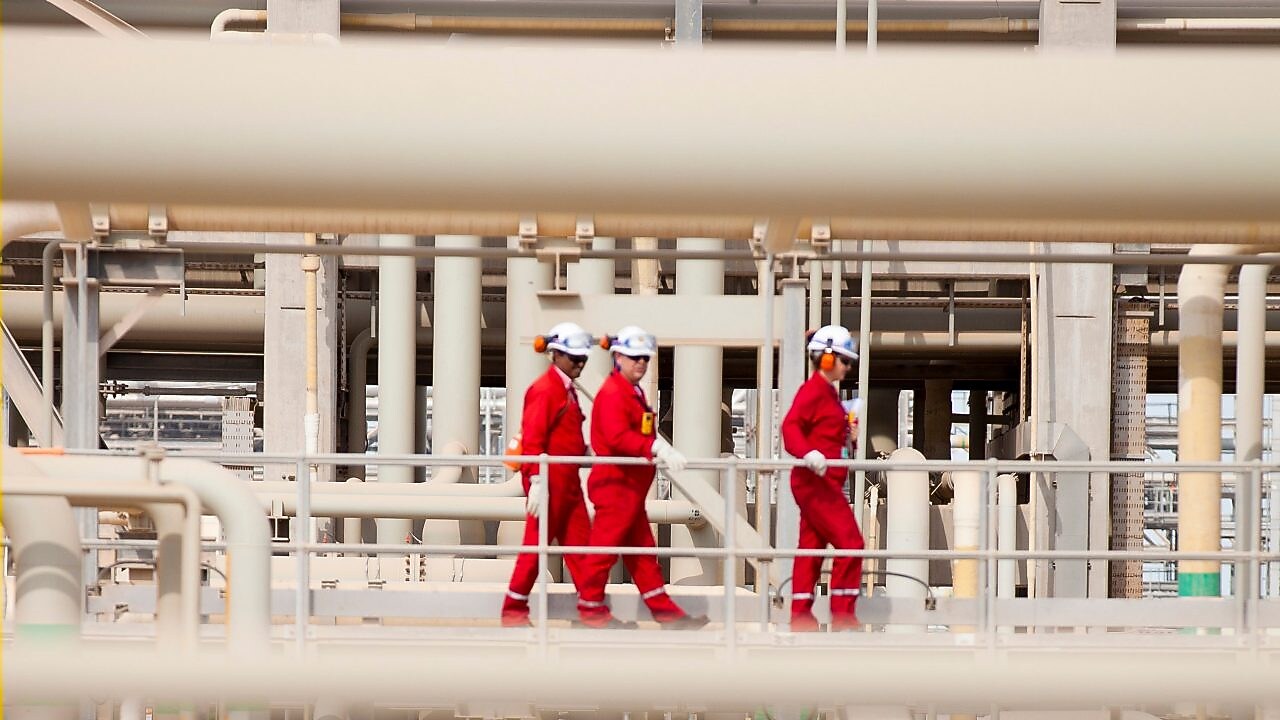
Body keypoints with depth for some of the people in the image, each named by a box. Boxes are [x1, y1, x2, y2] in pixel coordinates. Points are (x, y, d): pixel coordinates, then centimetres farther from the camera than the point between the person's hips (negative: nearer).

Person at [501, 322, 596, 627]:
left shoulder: (567, 389, 16)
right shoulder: (544, 389, -13)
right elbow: (532, 439, -18)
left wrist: (586, 451, 10)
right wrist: (537, 481, -23)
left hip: (569, 481, 9)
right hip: (549, 480, -9)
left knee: (580, 543, 7)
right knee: (537, 544, -2)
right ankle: (514, 608, 7)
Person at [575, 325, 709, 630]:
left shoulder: (635, 392, 18)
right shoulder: (612, 393, -15)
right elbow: (617, 437, -29)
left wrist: (664, 450, 4)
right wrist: (657, 448, -37)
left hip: (631, 484, 10)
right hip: (615, 482, -10)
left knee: (642, 548, 12)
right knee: (606, 545, -2)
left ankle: (663, 609, 16)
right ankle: (590, 607, 9)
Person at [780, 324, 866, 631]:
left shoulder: (828, 393, 20)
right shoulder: (813, 391, -11)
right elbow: (791, 426, -24)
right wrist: (807, 453, -38)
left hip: (823, 482, 11)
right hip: (815, 480, -11)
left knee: (811, 545, 10)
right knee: (850, 542, -11)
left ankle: (800, 614, 12)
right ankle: (842, 613, -8)